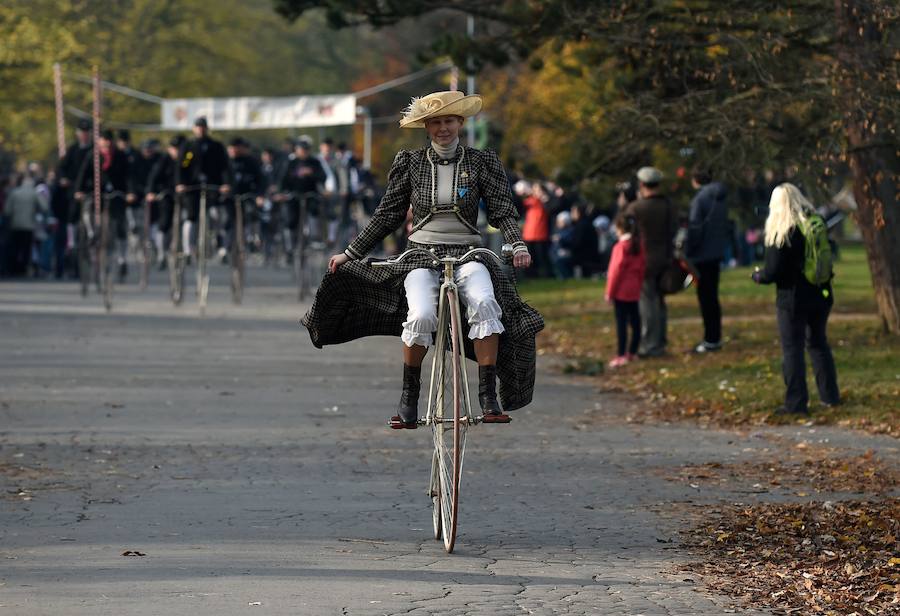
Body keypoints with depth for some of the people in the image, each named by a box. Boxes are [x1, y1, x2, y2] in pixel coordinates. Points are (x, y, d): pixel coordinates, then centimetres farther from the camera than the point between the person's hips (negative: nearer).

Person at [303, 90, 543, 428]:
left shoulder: (481, 162, 6)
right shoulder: (411, 163, 7)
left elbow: (502, 211, 1)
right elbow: (387, 215, 12)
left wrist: (517, 245, -18)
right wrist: (350, 254, 9)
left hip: (467, 255, 0)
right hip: (422, 256, 0)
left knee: (484, 304, -34)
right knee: (421, 315, -31)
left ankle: (488, 395, -28)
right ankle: (409, 395, -11)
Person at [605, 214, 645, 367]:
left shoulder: (621, 246, -16)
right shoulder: (639, 245, 6)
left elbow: (617, 270, -15)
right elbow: (642, 266, 9)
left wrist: (609, 292, -9)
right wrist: (638, 284, 17)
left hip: (621, 291, -8)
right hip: (634, 291, 8)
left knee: (621, 322, -6)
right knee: (634, 320, 11)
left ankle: (621, 355, -8)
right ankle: (632, 352, 18)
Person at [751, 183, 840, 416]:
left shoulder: (781, 234, -16)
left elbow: (772, 272, -15)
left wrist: (757, 276, 4)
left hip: (792, 298, -6)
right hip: (821, 295, 6)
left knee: (792, 349, 0)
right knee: (818, 344, 20)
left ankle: (796, 403, -2)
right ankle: (830, 395, 24)